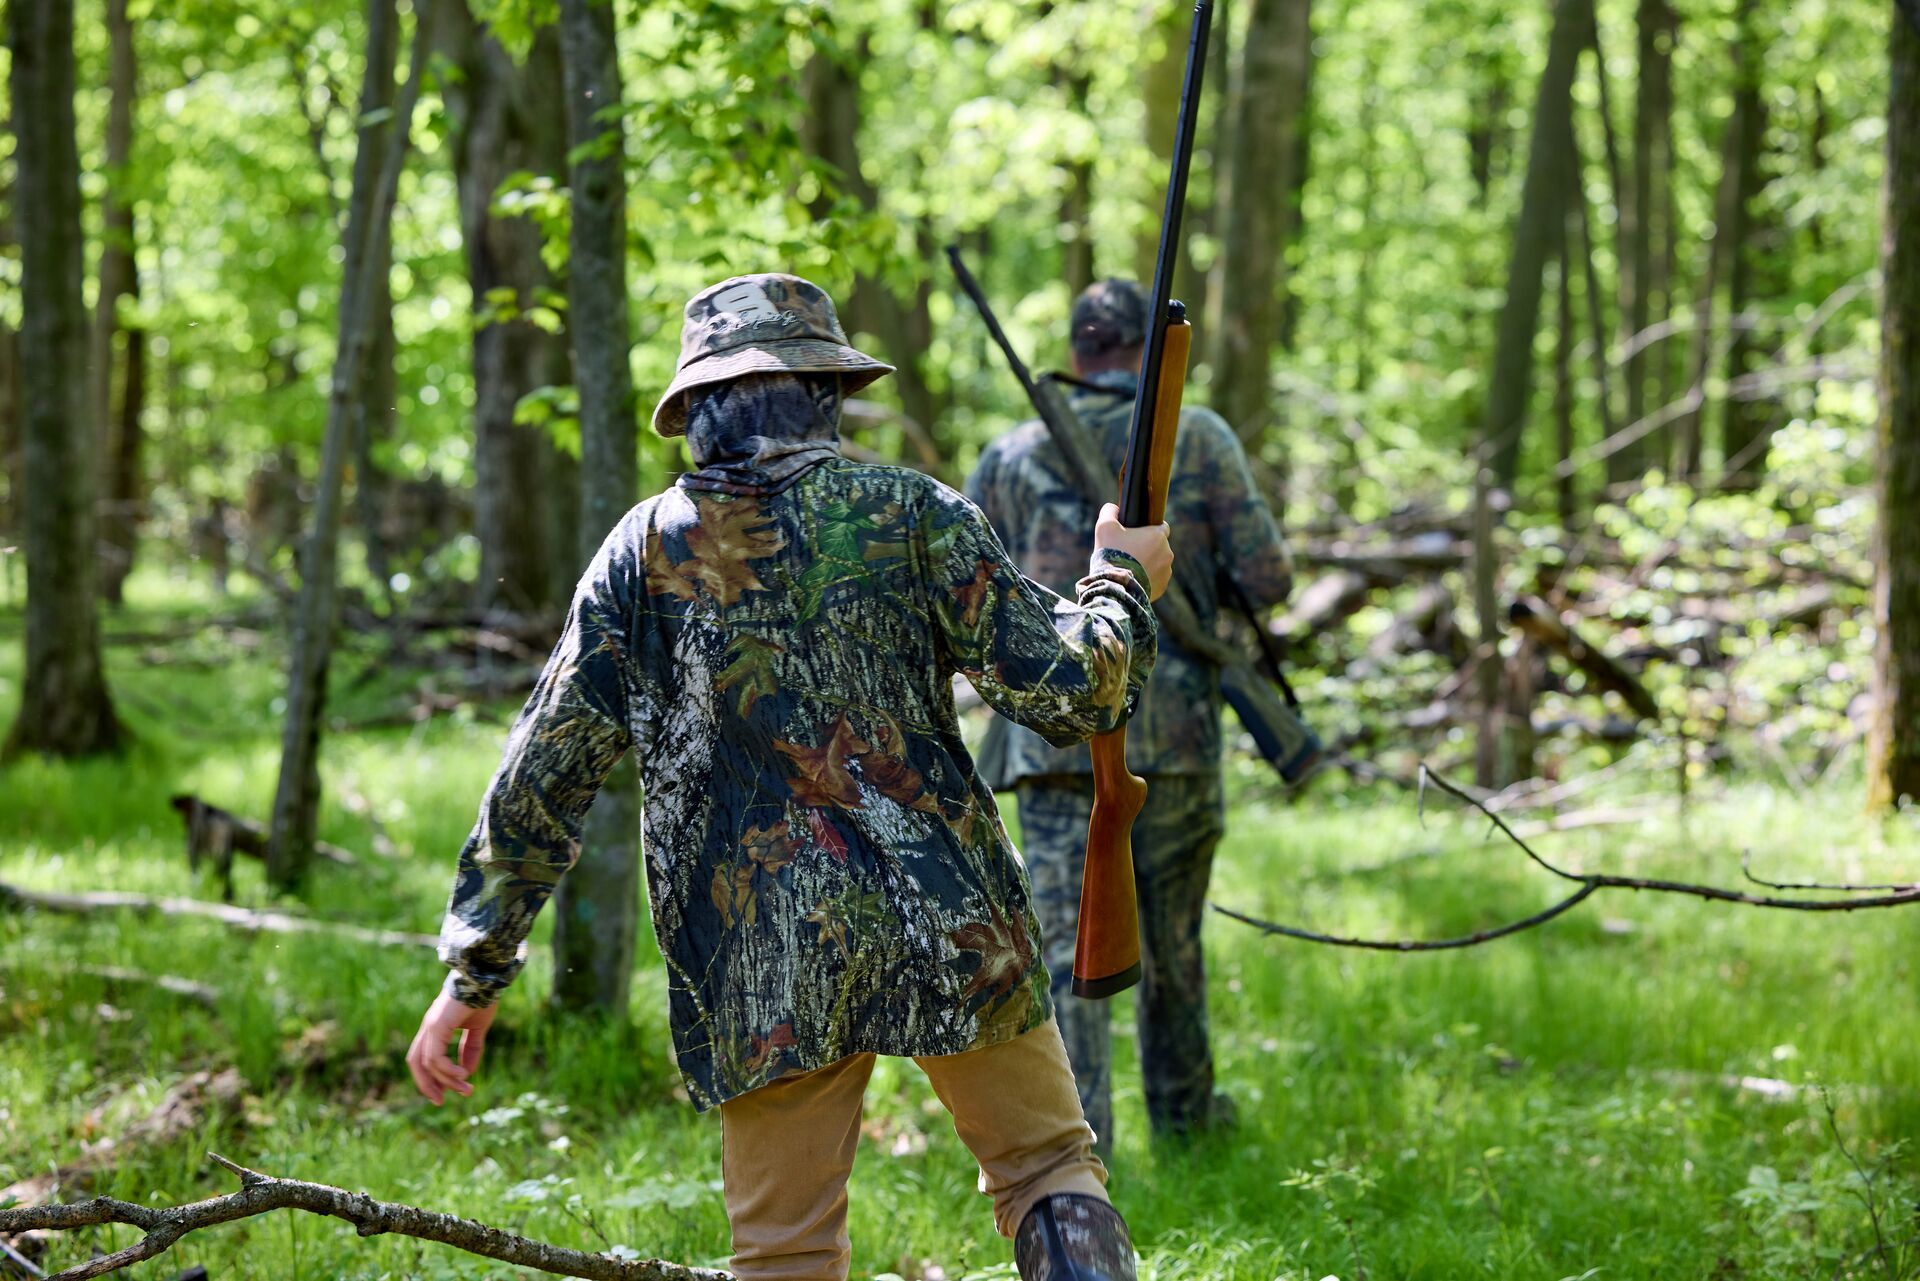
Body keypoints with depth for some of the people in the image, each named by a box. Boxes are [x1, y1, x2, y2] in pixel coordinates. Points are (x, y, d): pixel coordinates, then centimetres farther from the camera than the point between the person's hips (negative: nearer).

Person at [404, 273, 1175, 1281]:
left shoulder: (645, 548, 4)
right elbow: (1066, 690, -3)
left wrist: (475, 968, 8)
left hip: (764, 968, 1)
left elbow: (541, 779, 3)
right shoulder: (909, 512, 0)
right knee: (1049, 1173, 14)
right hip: (946, 926, -1)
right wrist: (1122, 584, 17)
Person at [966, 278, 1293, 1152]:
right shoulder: (1199, 439, 0)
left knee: (1066, 942, -1)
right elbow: (1267, 580, -3)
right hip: (1171, 729, 0)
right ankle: (1183, 1109, 33)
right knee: (1172, 940, 17)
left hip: (1054, 734, 0)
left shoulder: (1011, 458, 5)